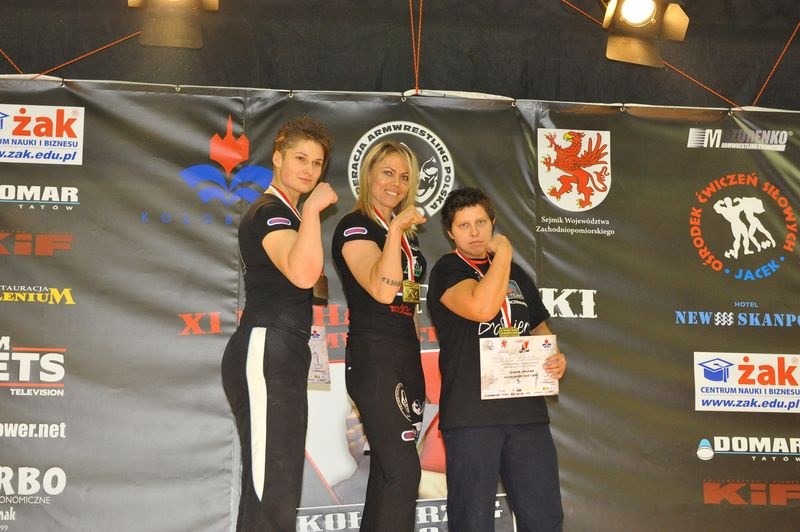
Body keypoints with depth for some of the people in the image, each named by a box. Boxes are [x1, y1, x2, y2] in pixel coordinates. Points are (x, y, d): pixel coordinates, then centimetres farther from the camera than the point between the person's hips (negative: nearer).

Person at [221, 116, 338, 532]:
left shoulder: (283, 215, 23)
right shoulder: (269, 212, -8)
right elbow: (302, 274, -27)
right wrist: (312, 209, -20)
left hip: (281, 356, 11)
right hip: (265, 353, -11)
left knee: (278, 489, 11)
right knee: (272, 494, -14)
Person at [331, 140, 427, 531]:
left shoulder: (407, 231, 18)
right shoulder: (355, 227, -6)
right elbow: (382, 290, -22)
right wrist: (395, 230, -24)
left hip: (407, 355, 9)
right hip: (372, 356, -8)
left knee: (387, 470, 9)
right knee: (403, 470, -15)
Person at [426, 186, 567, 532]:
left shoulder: (515, 274, 19)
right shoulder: (447, 271, -1)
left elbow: (540, 328, 28)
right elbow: (482, 308, -21)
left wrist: (557, 360, 6)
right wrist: (503, 253, -9)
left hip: (527, 411, 5)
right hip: (471, 414, -5)